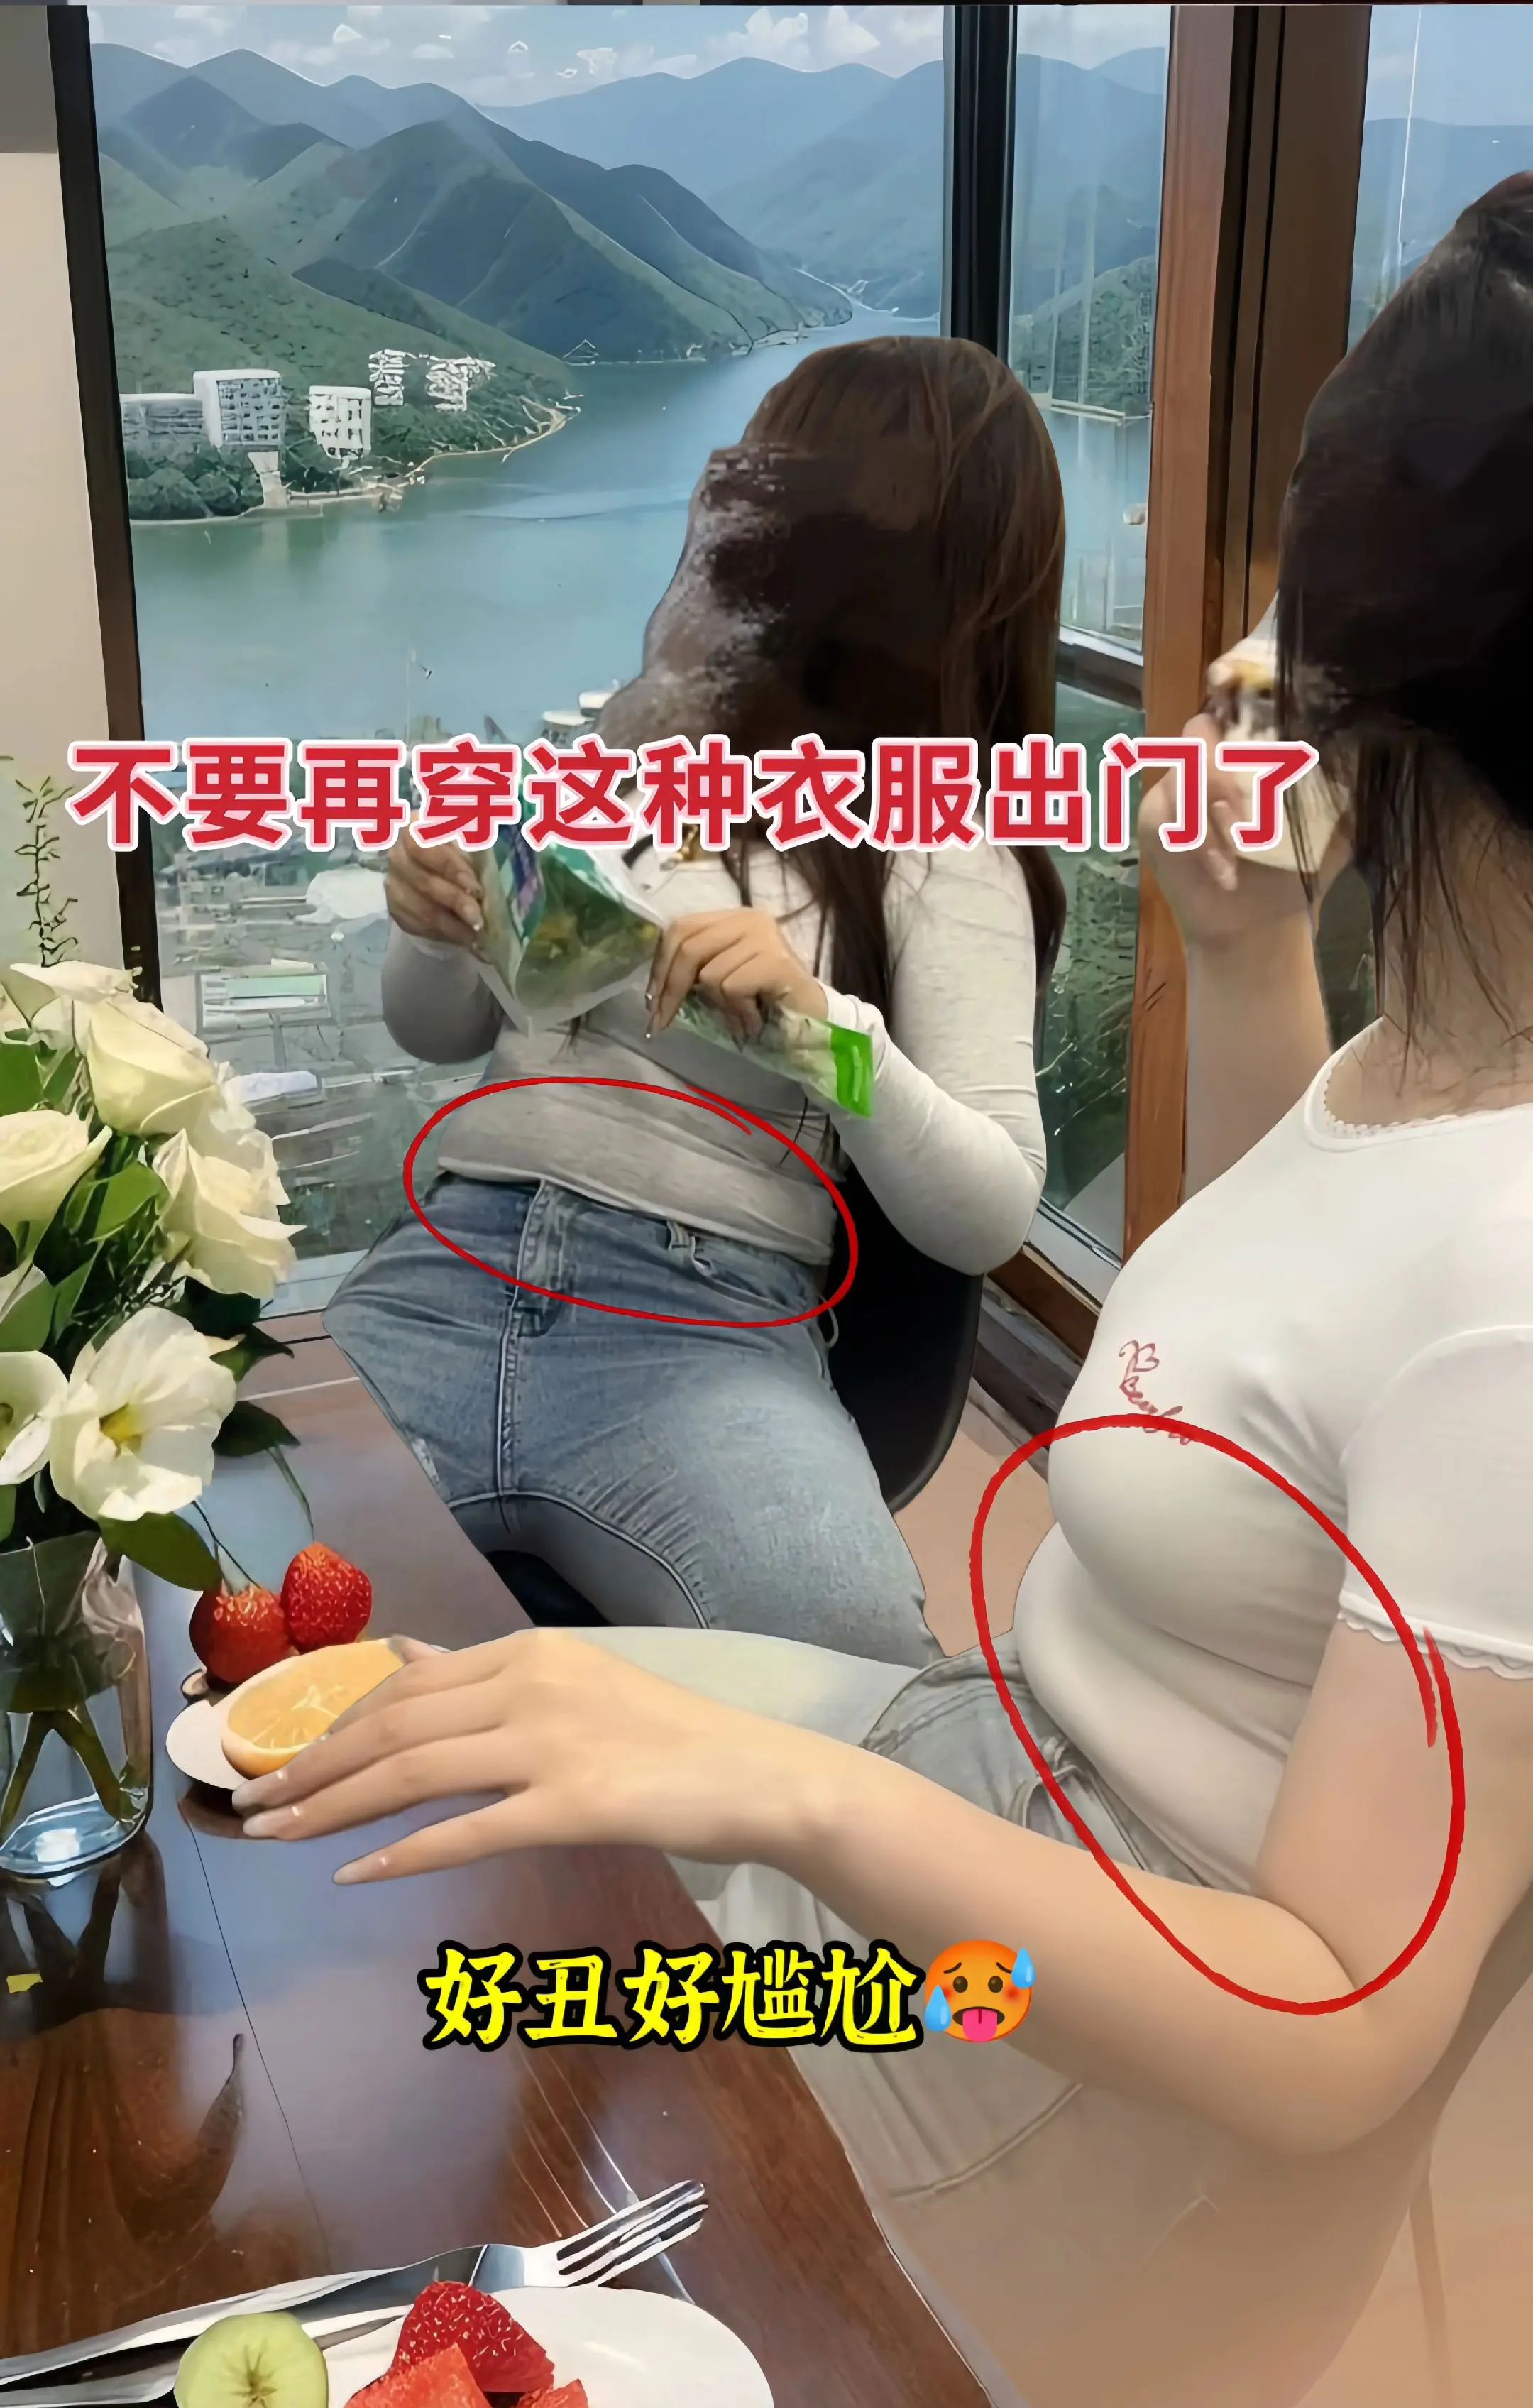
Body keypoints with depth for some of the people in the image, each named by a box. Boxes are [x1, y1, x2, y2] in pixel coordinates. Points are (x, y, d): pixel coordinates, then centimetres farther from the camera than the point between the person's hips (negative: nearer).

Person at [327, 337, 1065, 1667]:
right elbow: (443, 1034, 23)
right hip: (447, 1271, 5)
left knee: (840, 1668, -32)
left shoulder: (936, 841, 1)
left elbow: (993, 1214, -6)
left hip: (706, 1325, -4)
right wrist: (433, 931, -1)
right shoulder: (613, 741, 16)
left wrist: (823, 1020, -22)